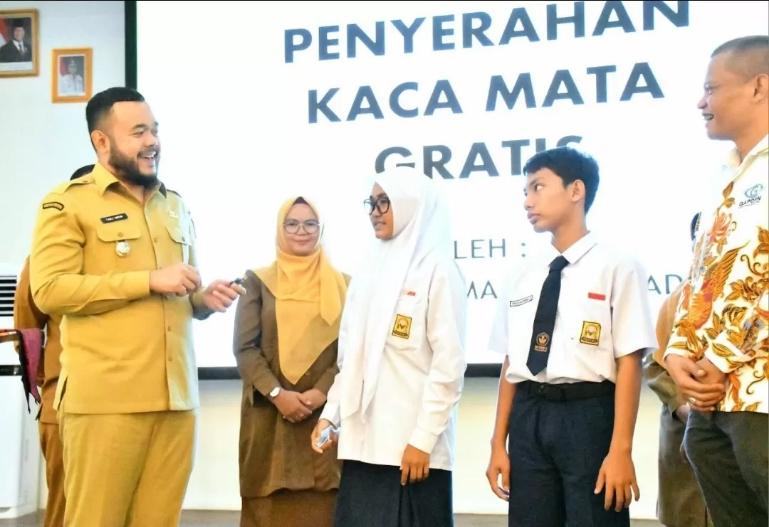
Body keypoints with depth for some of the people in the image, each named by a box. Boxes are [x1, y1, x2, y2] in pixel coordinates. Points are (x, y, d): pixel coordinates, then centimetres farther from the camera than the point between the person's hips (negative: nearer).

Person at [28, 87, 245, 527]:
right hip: (105, 398, -5)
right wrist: (149, 280, -13)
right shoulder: (69, 203, 0)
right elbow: (49, 290, -12)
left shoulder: (176, 206, 20)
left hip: (176, 396, 6)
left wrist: (203, 299, 6)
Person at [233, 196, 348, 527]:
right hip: (269, 415, 0)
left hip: (325, 415, 0)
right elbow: (244, 348, 0)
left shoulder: (342, 285, 9)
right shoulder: (258, 281, 7)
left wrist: (321, 391, -11)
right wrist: (277, 393, -12)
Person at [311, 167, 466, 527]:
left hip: (412, 444, -6)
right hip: (363, 442, 6)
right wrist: (331, 413, 10)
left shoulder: (437, 268, -5)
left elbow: (449, 362, -11)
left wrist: (423, 438, -14)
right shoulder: (371, 268, 13)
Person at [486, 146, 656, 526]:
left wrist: (620, 450, -14)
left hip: (588, 414, -5)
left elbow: (629, 362, -8)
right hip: (529, 417, 5)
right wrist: (498, 444, 10)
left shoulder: (616, 267, -4)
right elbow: (511, 363, 13)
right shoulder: (522, 277, 13)